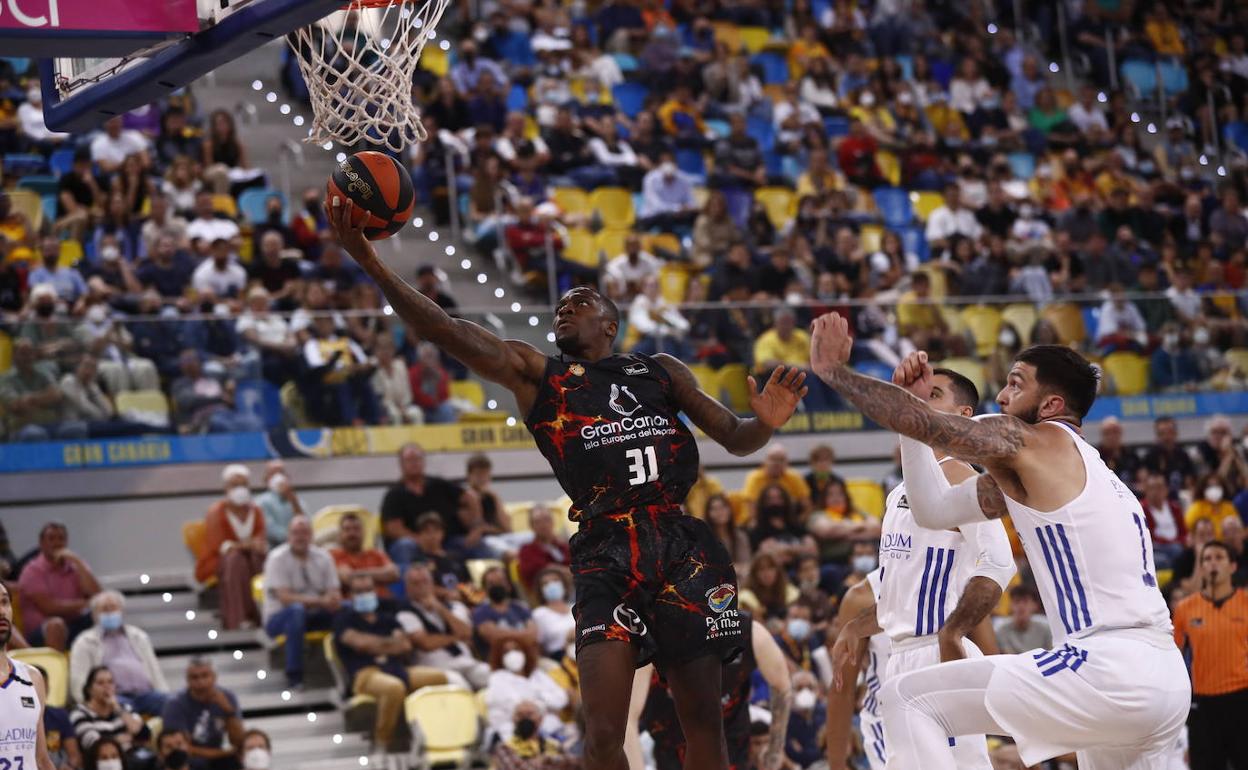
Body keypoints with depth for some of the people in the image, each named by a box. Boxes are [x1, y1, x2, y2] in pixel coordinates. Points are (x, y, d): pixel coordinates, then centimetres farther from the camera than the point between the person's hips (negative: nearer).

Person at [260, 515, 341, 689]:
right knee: (296, 610, -40)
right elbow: (285, 598, -21)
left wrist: (334, 600, -28)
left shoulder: (323, 557, 4)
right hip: (279, 618, -4)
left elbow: (335, 594, -2)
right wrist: (319, 601, -31)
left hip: (314, 616, 4)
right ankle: (294, 676, -34)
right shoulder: (277, 558, -11)